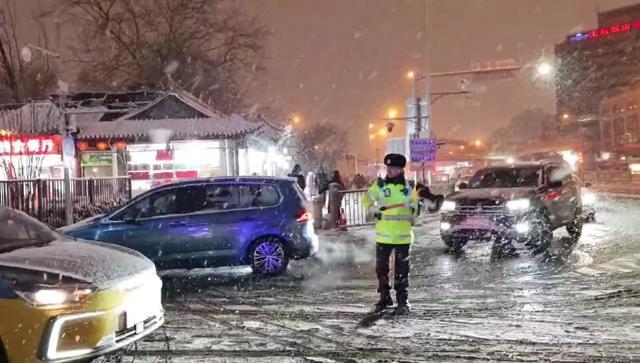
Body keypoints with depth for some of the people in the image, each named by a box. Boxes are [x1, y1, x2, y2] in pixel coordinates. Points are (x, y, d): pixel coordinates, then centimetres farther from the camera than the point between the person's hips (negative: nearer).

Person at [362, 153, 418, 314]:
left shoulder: (408, 187, 2)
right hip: (383, 234, 1)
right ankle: (384, 297, 22)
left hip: (403, 235, -1)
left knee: (402, 270, 4)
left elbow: (415, 205, 16)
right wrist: (374, 210, -5)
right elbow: (366, 200, 9)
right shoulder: (380, 185, 1)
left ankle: (403, 301, 11)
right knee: (381, 267, 7)